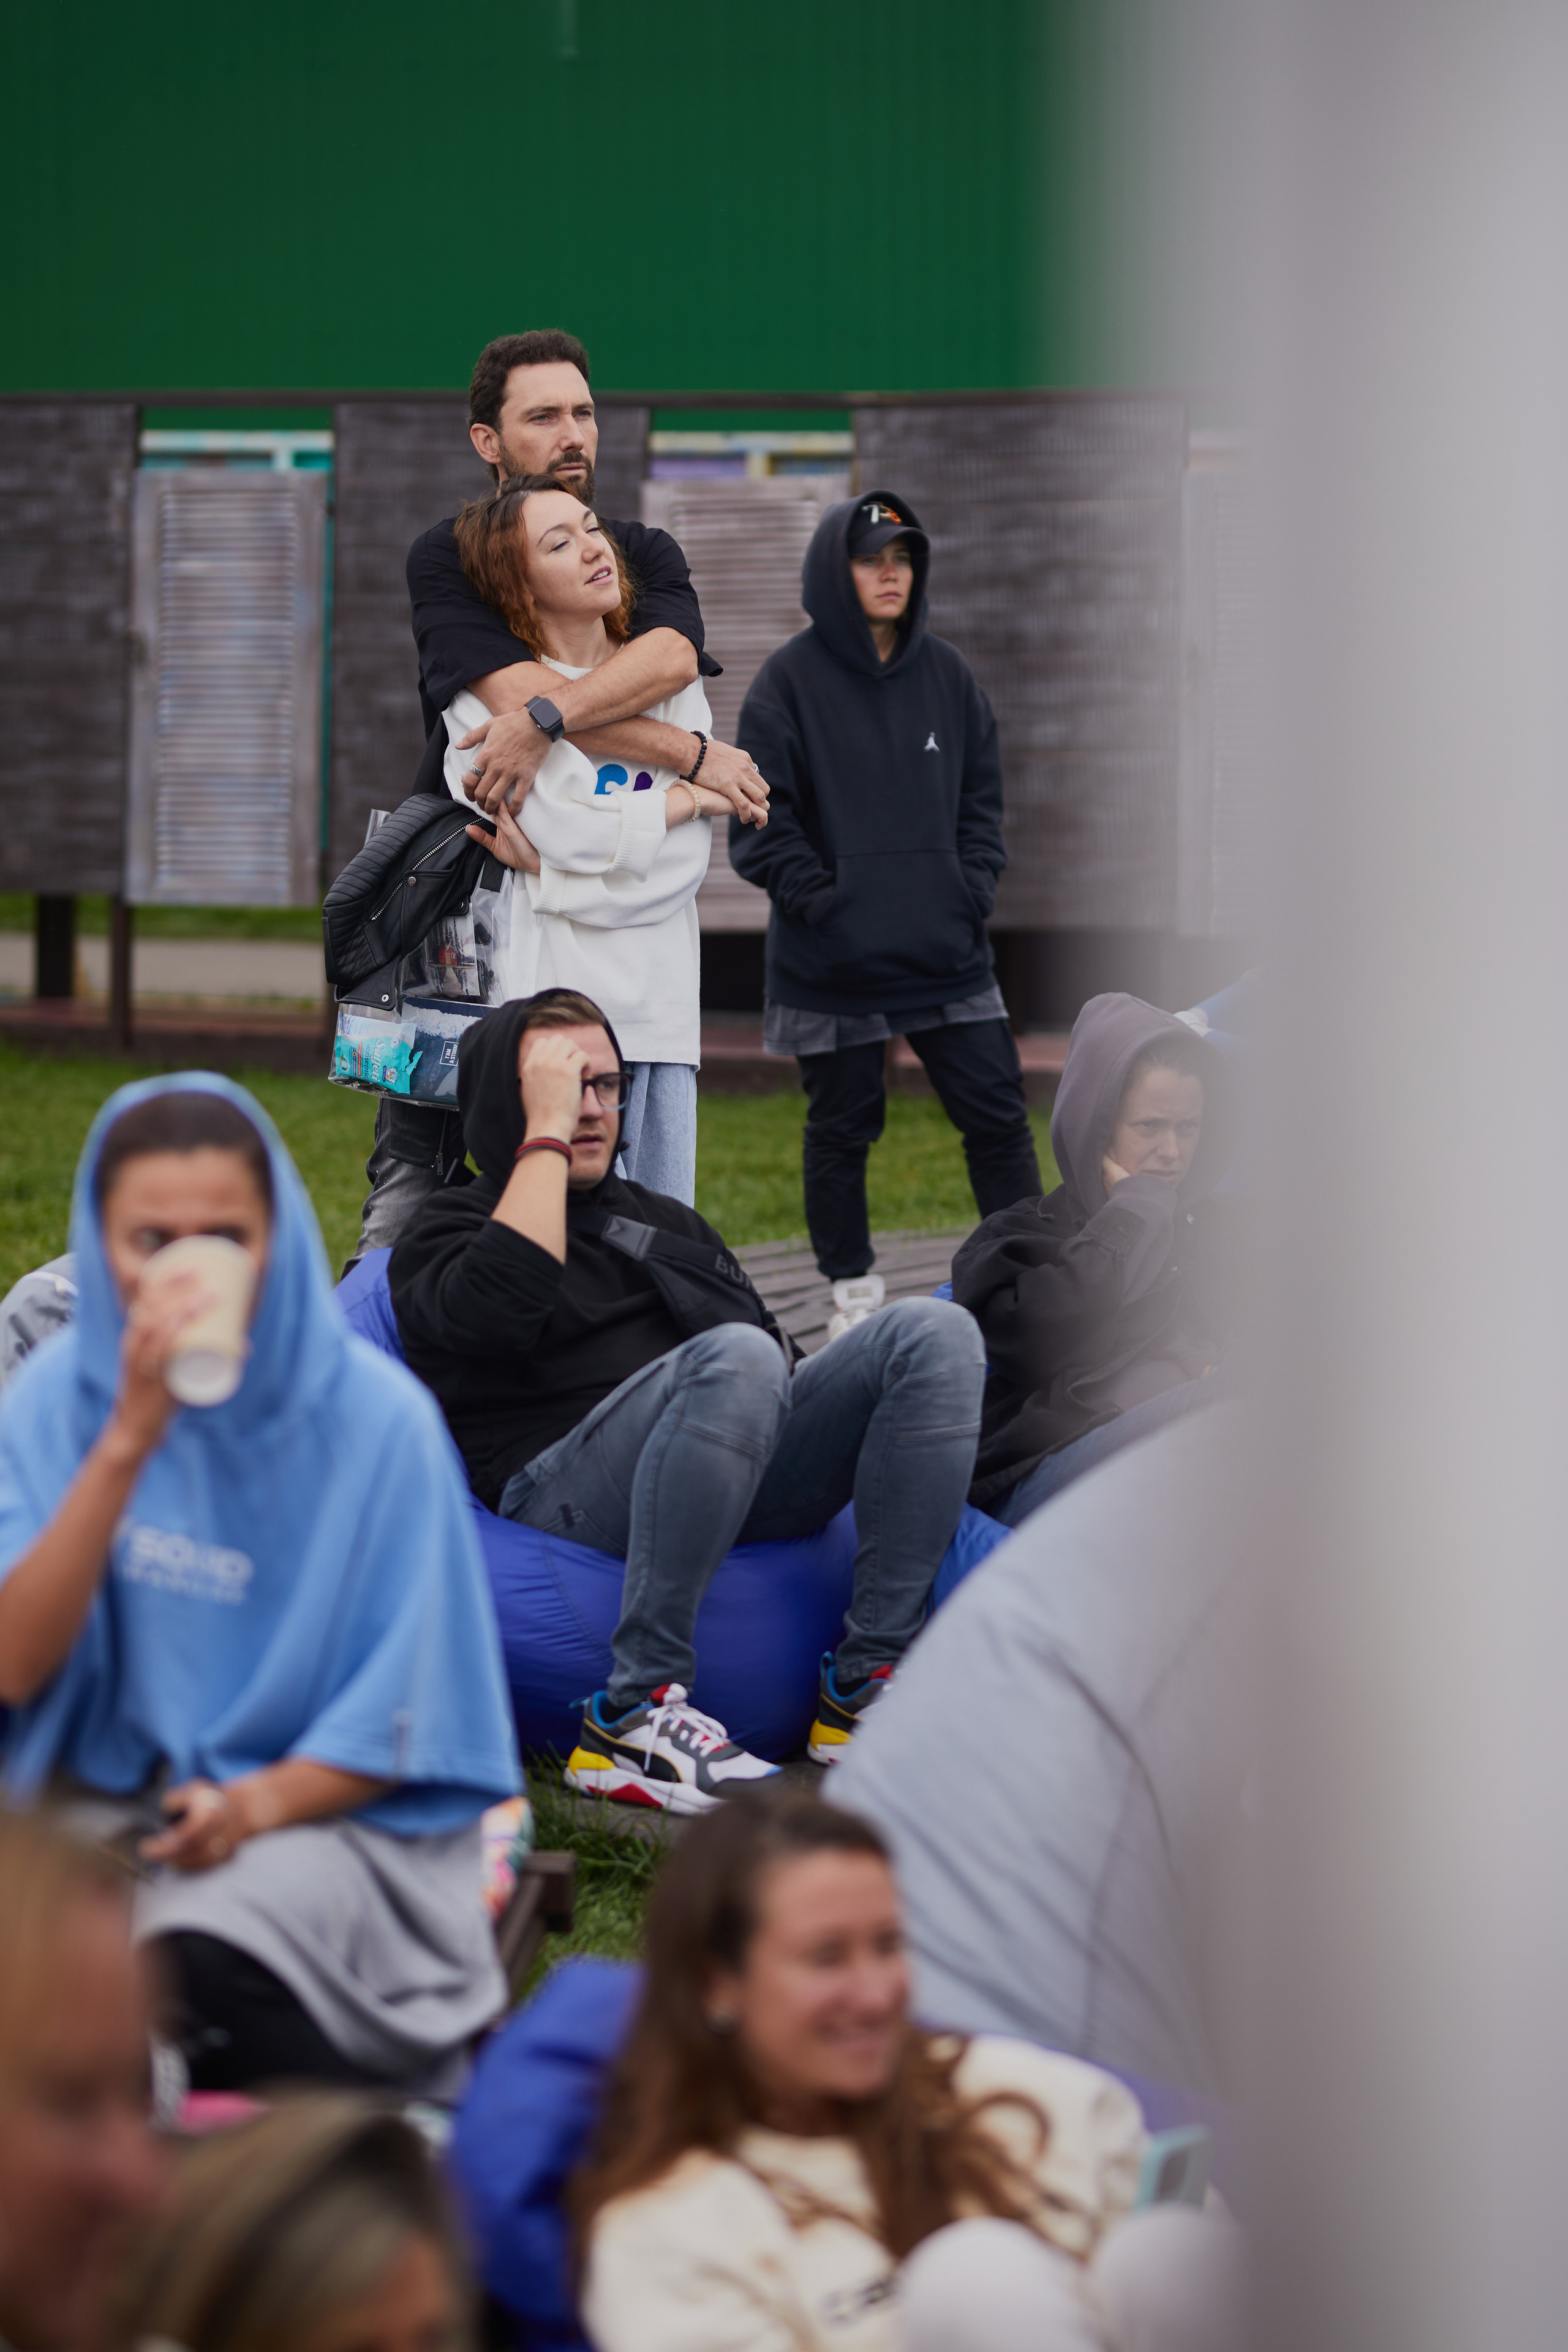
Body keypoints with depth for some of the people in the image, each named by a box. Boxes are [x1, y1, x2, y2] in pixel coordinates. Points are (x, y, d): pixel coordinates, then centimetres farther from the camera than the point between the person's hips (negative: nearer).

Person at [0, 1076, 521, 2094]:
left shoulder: (375, 1417, -7)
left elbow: (415, 1717, -3)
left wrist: (260, 1802, -22)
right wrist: (130, 1438, -22)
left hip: (323, 1810, -2)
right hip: (105, 1801, 2)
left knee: (200, 1956, -36)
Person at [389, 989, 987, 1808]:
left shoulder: (667, 1223, 34)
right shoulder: (452, 1230, 13)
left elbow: (777, 1357, 31)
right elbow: (503, 1310, -11)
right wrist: (546, 1132, -2)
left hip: (739, 1480, 6)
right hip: (560, 1497, -6)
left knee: (934, 1330, -15)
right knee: (733, 1359, -37)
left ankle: (868, 1689, -19)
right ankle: (634, 1716, -35)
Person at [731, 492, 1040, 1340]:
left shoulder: (946, 673, 7)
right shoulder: (789, 680, -6)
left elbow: (983, 793, 14)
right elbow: (760, 820, -6)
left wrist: (975, 885, 1)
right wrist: (820, 897, -13)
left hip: (948, 954, 3)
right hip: (832, 963, -3)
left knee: (999, 1116, 2)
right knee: (842, 1130, 6)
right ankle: (853, 1291, 20)